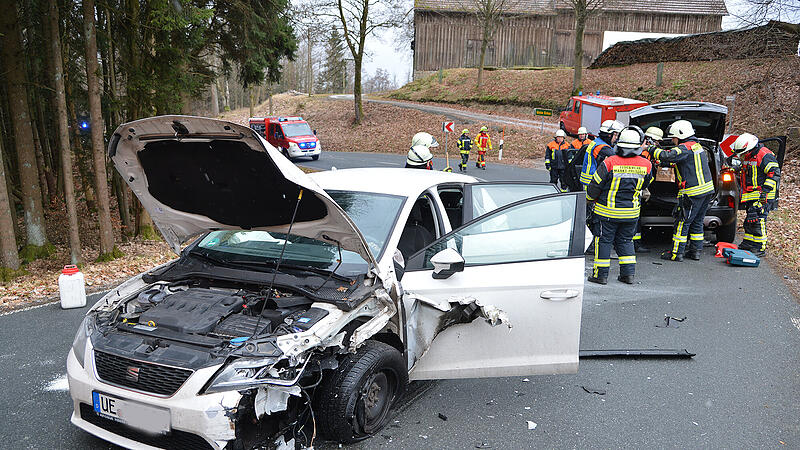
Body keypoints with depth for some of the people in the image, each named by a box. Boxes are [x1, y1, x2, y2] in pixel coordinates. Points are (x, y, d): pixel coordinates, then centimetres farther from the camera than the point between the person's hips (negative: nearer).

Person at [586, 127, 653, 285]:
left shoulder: (609, 163, -17)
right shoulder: (645, 165, -5)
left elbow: (595, 186, -9)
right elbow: (645, 185, 13)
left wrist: (589, 198, 9)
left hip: (608, 211, -3)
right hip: (631, 212, 4)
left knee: (603, 240, 7)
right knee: (625, 241, 18)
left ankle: (601, 274, 10)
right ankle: (628, 273, 16)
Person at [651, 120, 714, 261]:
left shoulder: (685, 148, -15)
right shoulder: (697, 146, 16)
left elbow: (667, 156, -27)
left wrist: (653, 149, -12)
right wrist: (666, 163, 14)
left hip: (693, 193, -9)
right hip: (707, 190, 9)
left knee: (682, 222, -2)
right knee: (697, 222, 16)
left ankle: (676, 253, 1)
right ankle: (695, 251, 21)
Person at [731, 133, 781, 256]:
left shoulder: (765, 156, -16)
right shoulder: (747, 157, 14)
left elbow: (774, 174, -19)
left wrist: (765, 190, -22)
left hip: (762, 196, -9)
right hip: (751, 195, 9)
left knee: (757, 220, -13)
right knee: (749, 220, 14)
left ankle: (761, 248, -9)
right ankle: (748, 243, 25)